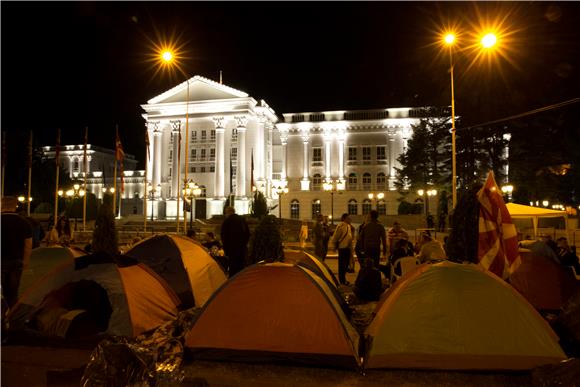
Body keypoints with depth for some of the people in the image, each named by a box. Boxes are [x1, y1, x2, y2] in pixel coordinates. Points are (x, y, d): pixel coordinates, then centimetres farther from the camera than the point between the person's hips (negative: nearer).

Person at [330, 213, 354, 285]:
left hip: (347, 247, 9)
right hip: (342, 248, -9)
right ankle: (342, 280, 8)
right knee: (342, 264, -1)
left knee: (346, 264, 15)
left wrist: (351, 247, 18)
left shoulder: (348, 226, 14)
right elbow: (335, 236, -16)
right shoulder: (341, 226, -15)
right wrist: (335, 245, -10)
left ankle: (343, 279, 27)